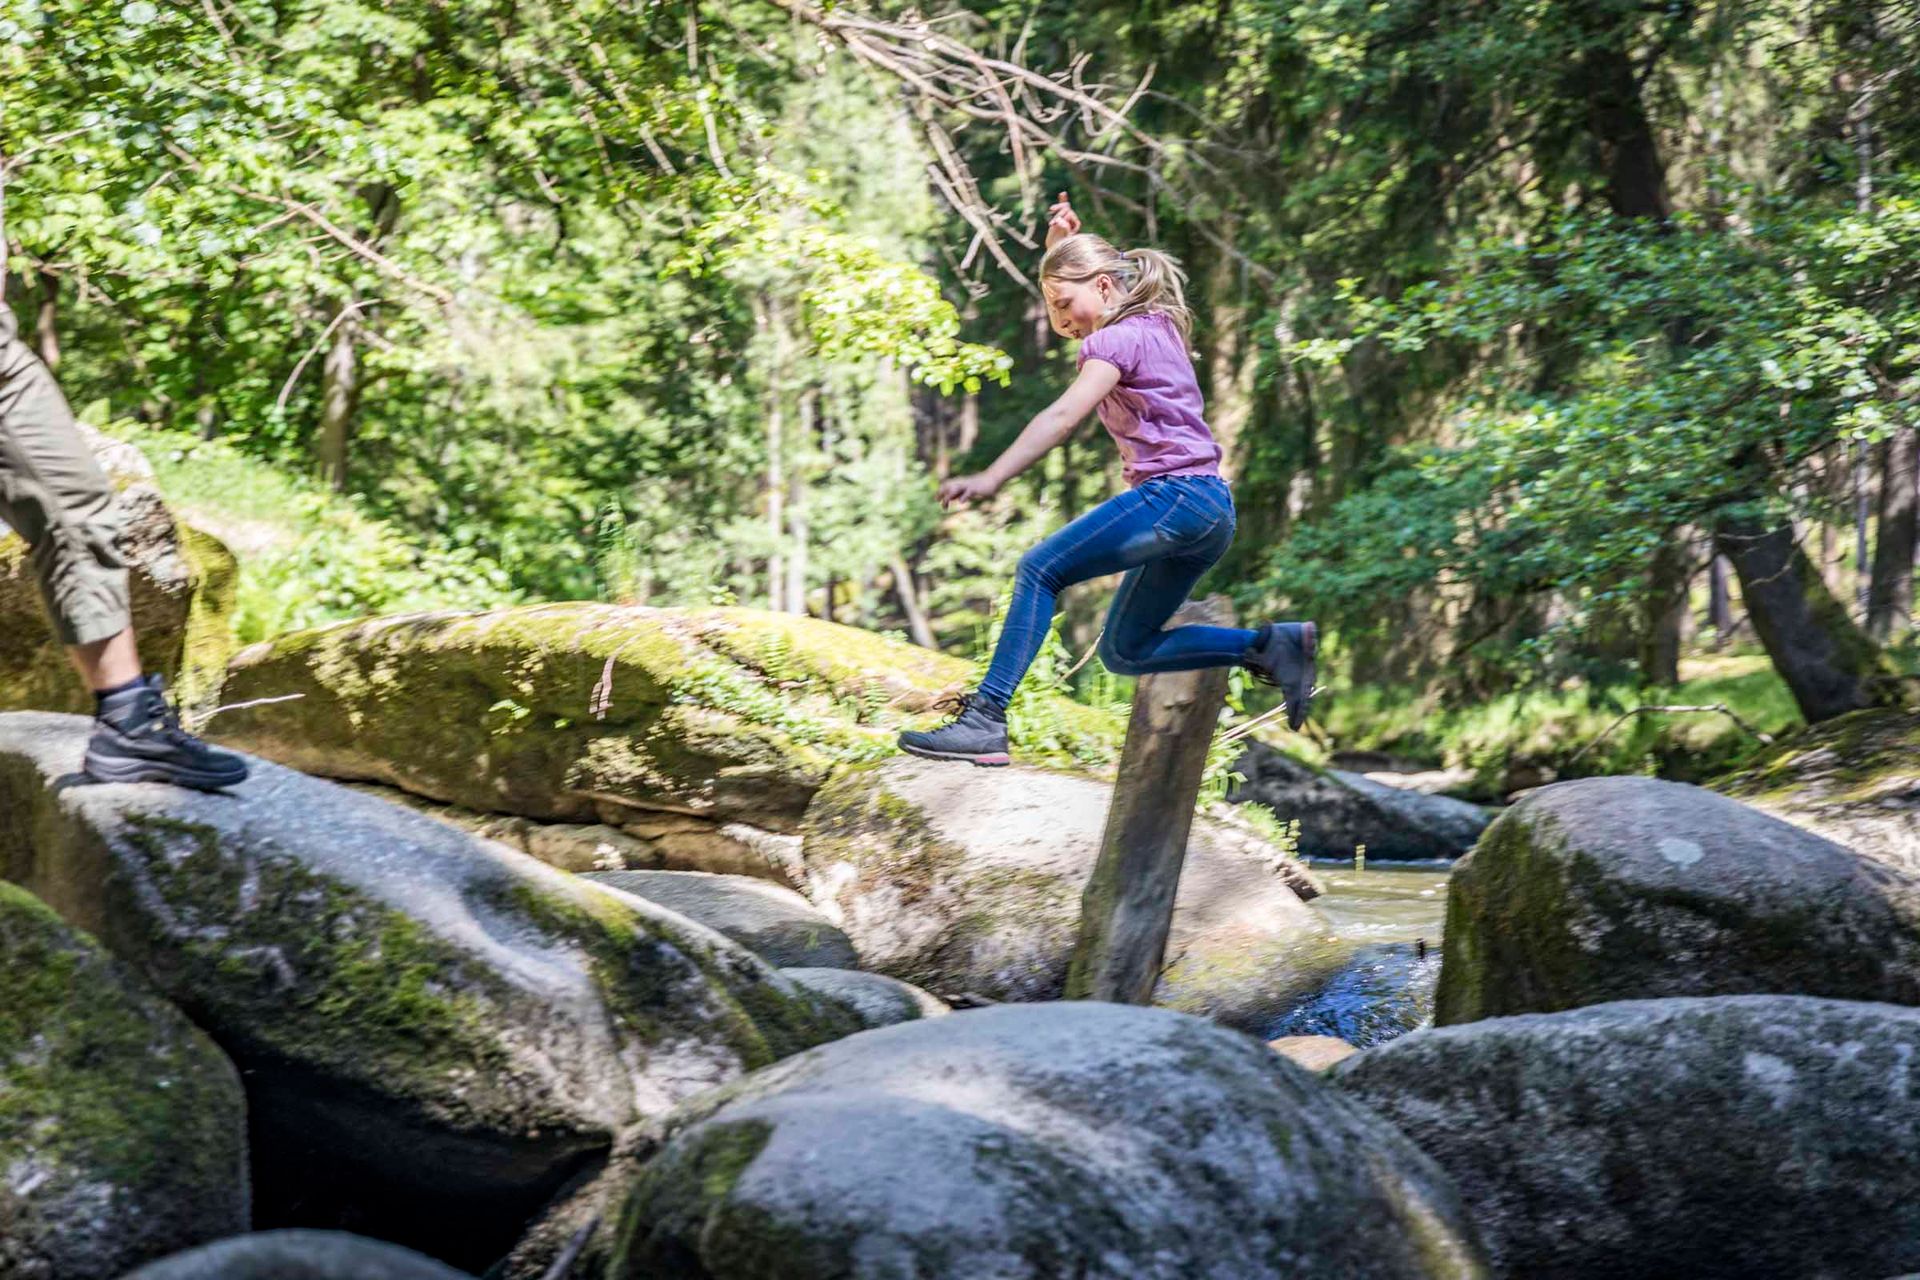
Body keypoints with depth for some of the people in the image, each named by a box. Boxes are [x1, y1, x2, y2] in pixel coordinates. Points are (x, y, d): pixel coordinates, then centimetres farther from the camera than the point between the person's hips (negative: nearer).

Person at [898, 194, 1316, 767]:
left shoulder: (1119, 339, -6)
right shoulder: (1153, 325, 22)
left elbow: (1063, 417, -21)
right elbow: (1068, 281, 41)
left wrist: (990, 479, -30)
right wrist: (1061, 244, 22)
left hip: (1173, 494, -10)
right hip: (1211, 510, 10)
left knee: (1039, 571, -15)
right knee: (1125, 651, 12)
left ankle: (984, 722, -25)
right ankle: (1271, 644, 4)